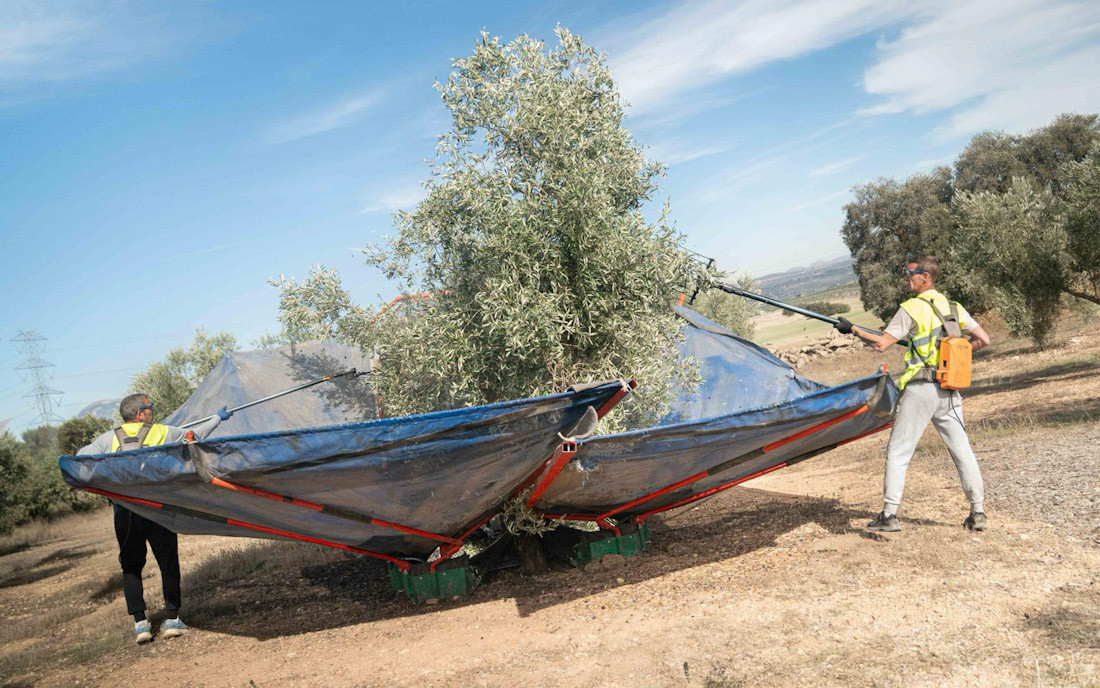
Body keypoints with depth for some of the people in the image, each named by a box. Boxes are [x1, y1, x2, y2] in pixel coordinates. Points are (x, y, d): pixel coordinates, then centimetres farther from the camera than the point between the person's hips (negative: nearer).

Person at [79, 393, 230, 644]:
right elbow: (195, 435, 17)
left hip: (125, 513, 2)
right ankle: (172, 619, 10)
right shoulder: (163, 432, 5)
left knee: (131, 568, 14)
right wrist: (218, 418, 33)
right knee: (169, 564, 10)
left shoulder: (108, 439, 8)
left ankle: (140, 623, 9)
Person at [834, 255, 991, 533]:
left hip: (921, 389, -6)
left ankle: (890, 515, 0)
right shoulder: (954, 308, 12)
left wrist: (852, 329, 1)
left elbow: (881, 344, -10)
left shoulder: (911, 308, -6)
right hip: (950, 392, 6)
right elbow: (983, 339, 11)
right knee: (962, 451, 13)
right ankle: (978, 513, 16)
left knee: (898, 453, 1)